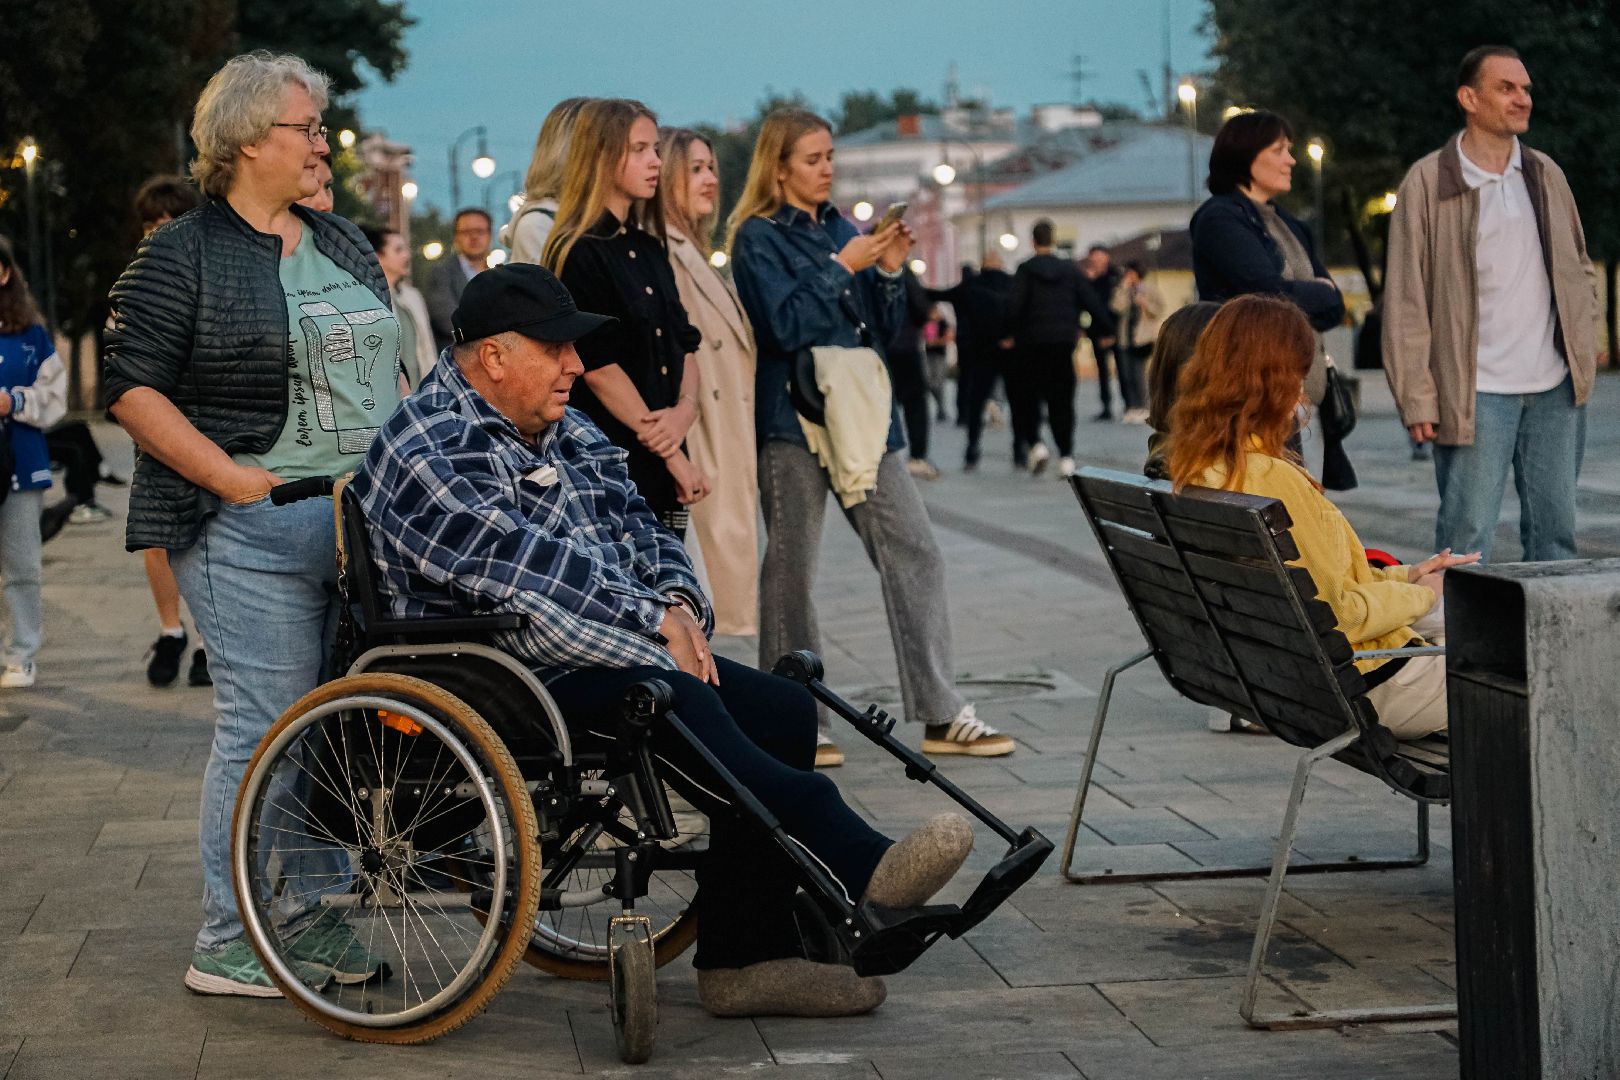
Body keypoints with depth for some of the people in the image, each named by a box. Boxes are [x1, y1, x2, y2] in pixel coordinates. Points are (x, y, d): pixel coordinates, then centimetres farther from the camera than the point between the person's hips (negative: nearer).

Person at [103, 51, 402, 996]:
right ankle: (229, 948, 1)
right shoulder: (184, 254, -3)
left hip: (365, 527, 7)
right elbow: (133, 387, -8)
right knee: (267, 728, -8)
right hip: (253, 532, -7)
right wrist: (238, 481, -15)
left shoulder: (346, 245, 18)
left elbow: (387, 368, 26)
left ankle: (320, 921, 18)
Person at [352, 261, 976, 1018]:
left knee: (780, 710, -9)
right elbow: (529, 572, -21)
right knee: (673, 702, -34)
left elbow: (635, 524, 19)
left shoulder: (567, 431, 19)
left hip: (611, 650, 10)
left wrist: (677, 600, -3)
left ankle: (743, 957, -10)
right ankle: (862, 867, -42)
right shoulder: (430, 452, -12)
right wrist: (653, 622, -17)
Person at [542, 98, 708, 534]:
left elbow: (684, 343, 15)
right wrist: (671, 454, -11)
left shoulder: (649, 248, 16)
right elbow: (598, 366, -14)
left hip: (663, 462, 8)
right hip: (610, 462, -8)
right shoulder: (579, 253, -9)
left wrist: (686, 408, -7)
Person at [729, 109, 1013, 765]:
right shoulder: (758, 237, -3)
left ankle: (941, 715, 5)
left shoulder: (840, 229, 15)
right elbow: (785, 325, -15)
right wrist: (843, 268, -15)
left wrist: (889, 272, -2)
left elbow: (884, 329, 14)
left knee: (914, 553, 1)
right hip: (793, 420, -6)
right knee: (791, 569, 0)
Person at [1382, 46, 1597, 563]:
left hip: (1555, 386, 5)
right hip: (1477, 390, -5)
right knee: (1467, 534, -3)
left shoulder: (1546, 174, 11)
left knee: (1555, 531, 9)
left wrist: (1584, 340, 7)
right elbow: (1405, 300, -6)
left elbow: (1578, 265, 22)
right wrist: (1417, 399, -10)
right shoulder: (1428, 183, -5)